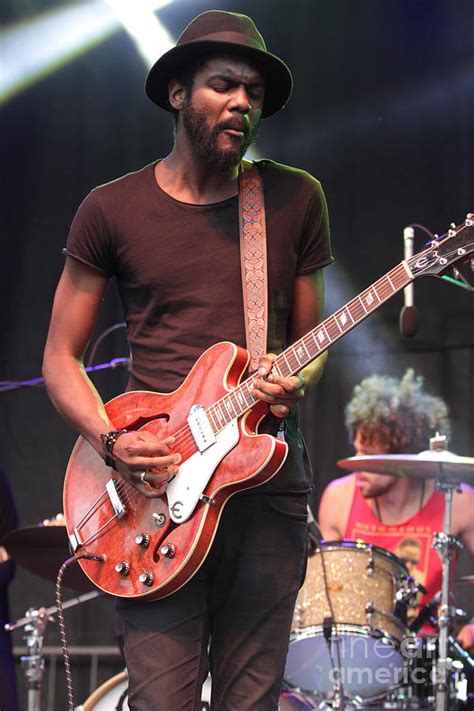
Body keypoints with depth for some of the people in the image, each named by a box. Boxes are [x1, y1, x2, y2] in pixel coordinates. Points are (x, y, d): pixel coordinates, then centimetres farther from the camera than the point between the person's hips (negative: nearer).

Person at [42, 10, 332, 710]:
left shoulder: (296, 200, 9)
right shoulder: (112, 210, 5)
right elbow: (60, 357, 8)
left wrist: (295, 382, -7)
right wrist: (110, 440, -9)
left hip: (266, 483, 2)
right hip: (154, 483, -1)